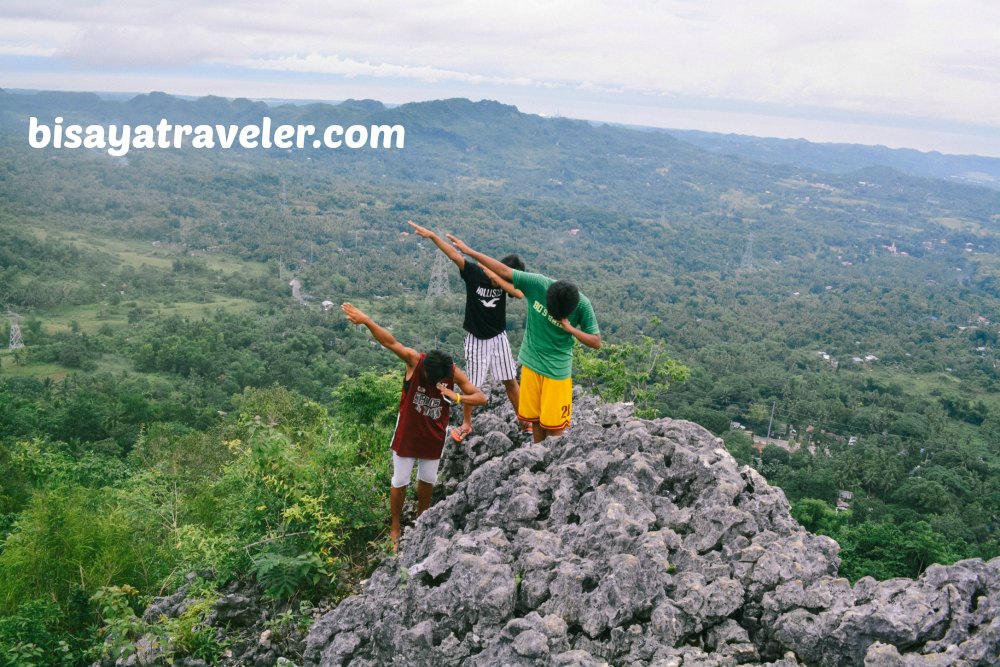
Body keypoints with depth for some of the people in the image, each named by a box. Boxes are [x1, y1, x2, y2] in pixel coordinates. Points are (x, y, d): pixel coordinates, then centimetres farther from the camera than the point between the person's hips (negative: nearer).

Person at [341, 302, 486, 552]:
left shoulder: (454, 373, -20)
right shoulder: (414, 361, -25)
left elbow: (481, 398, -19)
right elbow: (390, 342, -34)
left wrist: (456, 397, -38)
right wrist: (366, 320, -47)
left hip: (433, 436, 2)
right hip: (407, 434, -2)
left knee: (427, 479, 19)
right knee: (400, 482, 9)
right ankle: (395, 528, 29)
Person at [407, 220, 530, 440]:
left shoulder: (506, 280, -9)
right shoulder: (474, 272, -18)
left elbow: (520, 294, -28)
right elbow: (454, 255, -29)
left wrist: (497, 278, -34)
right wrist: (431, 235, -40)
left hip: (498, 338, 3)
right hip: (476, 339, -2)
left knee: (510, 380, 11)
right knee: (471, 384, 7)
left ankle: (524, 419, 28)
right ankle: (466, 424, 27)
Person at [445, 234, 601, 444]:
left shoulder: (583, 305, -19)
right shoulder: (537, 284, -17)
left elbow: (596, 342, -12)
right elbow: (504, 271, -8)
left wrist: (571, 329, -27)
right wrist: (469, 251, -4)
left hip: (557, 370, -3)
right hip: (531, 363, 3)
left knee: (553, 425, -2)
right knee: (535, 418, 13)